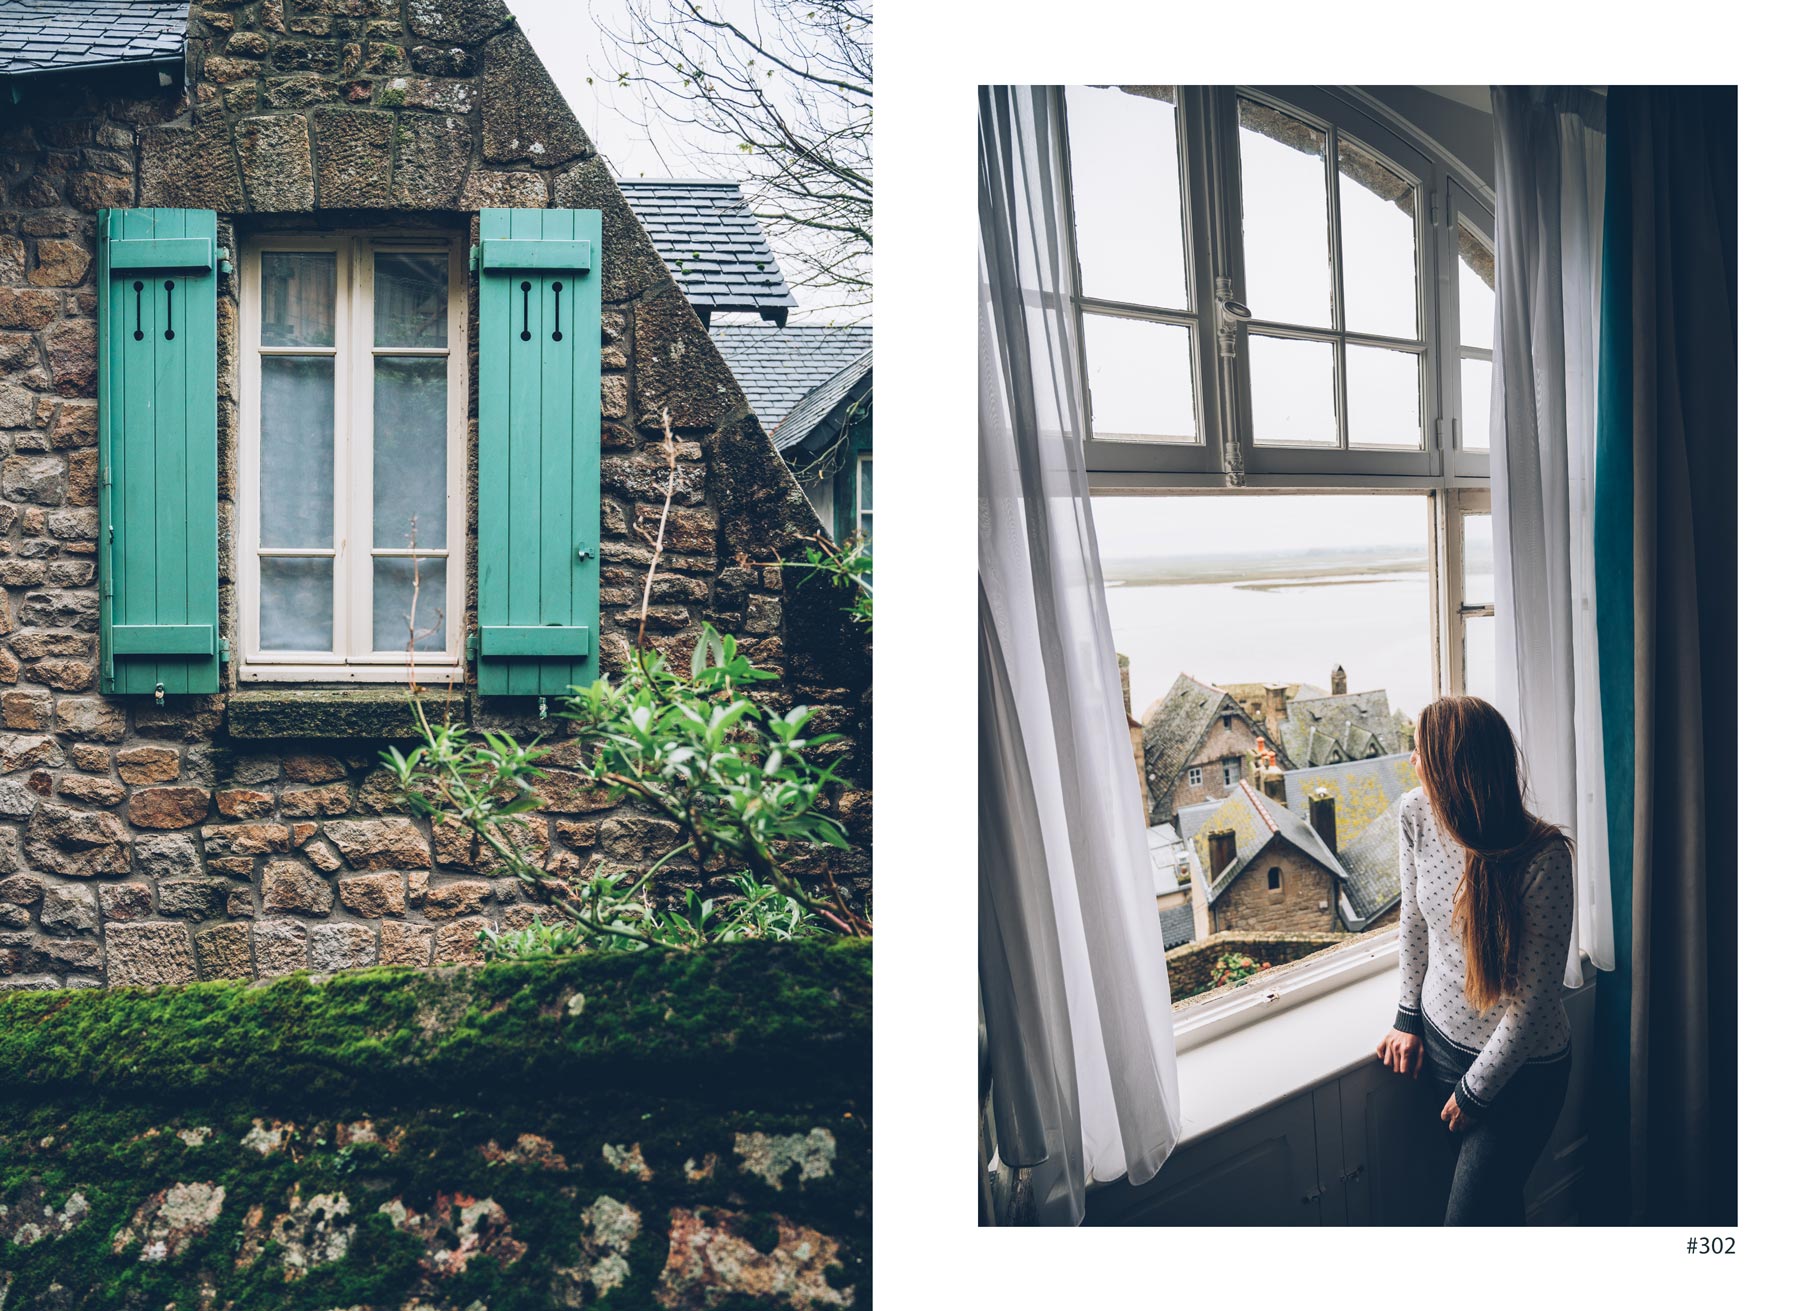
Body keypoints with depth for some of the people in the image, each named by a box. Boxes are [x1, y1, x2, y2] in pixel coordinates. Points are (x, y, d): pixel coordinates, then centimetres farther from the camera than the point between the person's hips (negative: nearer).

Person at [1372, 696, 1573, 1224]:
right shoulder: (1417, 814, -13)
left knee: (1470, 1220, -2)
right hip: (1440, 1038, 5)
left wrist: (1476, 1090, -13)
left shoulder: (1545, 857, -29)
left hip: (1519, 1065, -5)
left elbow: (1535, 993, -21)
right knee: (1494, 1199, 20)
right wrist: (1409, 1016, 10)